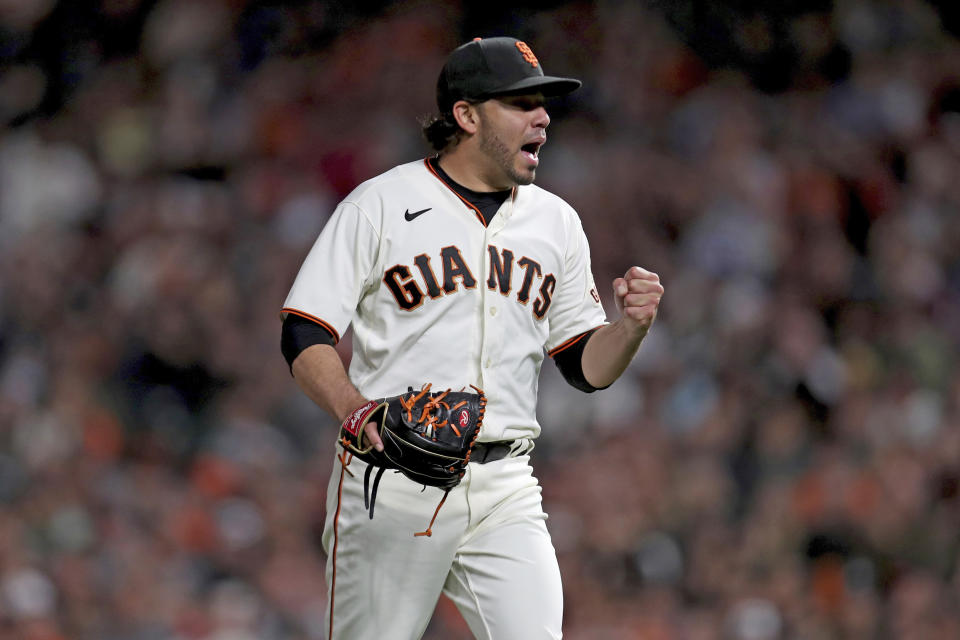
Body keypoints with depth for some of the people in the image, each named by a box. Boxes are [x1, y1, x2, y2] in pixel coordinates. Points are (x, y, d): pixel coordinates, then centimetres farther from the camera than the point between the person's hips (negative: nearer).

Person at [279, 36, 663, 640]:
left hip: (505, 488, 3)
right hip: (391, 485, -3)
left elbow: (586, 367, 14)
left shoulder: (557, 221, 13)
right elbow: (305, 338, -5)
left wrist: (632, 325, -7)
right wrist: (359, 412, -24)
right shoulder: (380, 204, -1)